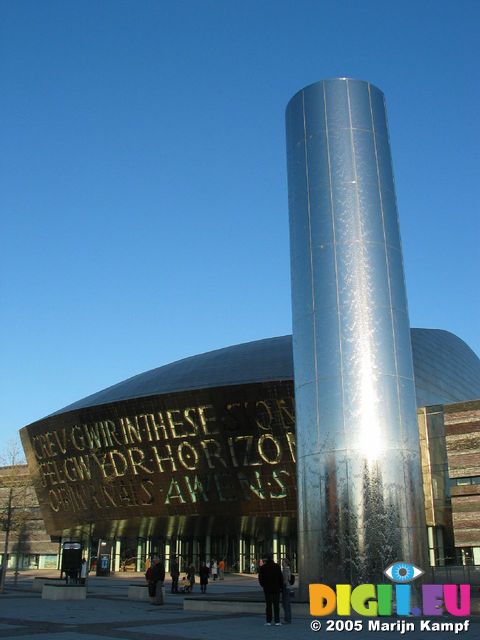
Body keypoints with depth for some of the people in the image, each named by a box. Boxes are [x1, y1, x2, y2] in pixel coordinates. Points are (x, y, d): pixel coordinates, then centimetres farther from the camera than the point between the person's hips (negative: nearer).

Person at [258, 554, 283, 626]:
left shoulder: (262, 567, -1)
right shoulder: (277, 566, -3)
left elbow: (260, 578, 1)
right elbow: (280, 577, -3)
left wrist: (262, 585, 16)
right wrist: (281, 586, 5)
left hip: (267, 588, 0)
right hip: (276, 588, 0)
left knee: (268, 605, 5)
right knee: (276, 605, 3)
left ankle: (268, 621, 3)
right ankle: (277, 621, 0)